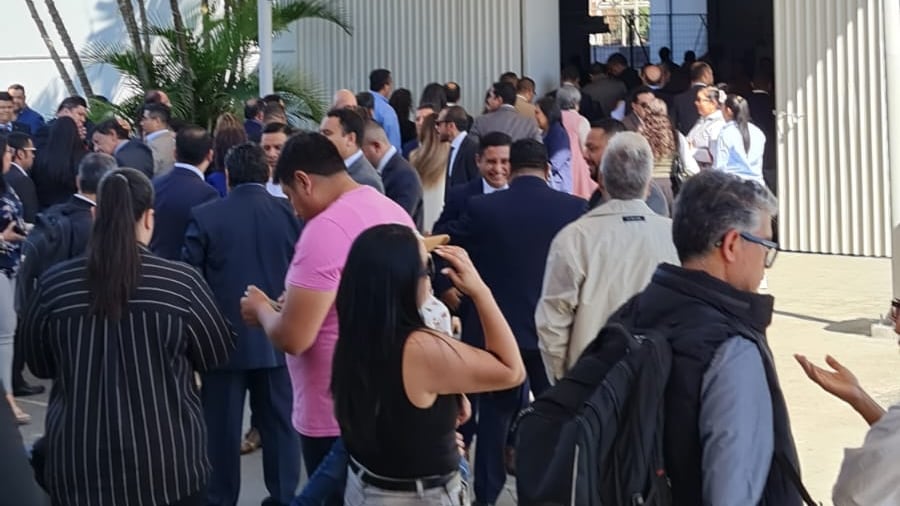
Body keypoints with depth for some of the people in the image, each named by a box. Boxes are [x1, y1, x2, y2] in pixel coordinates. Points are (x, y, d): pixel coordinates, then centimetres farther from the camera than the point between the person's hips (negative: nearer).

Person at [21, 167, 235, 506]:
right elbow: (217, 357, 3)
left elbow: (39, 365, 9)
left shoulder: (54, 284, -6)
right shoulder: (180, 282, -11)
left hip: (77, 466, 2)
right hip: (168, 466, -1)